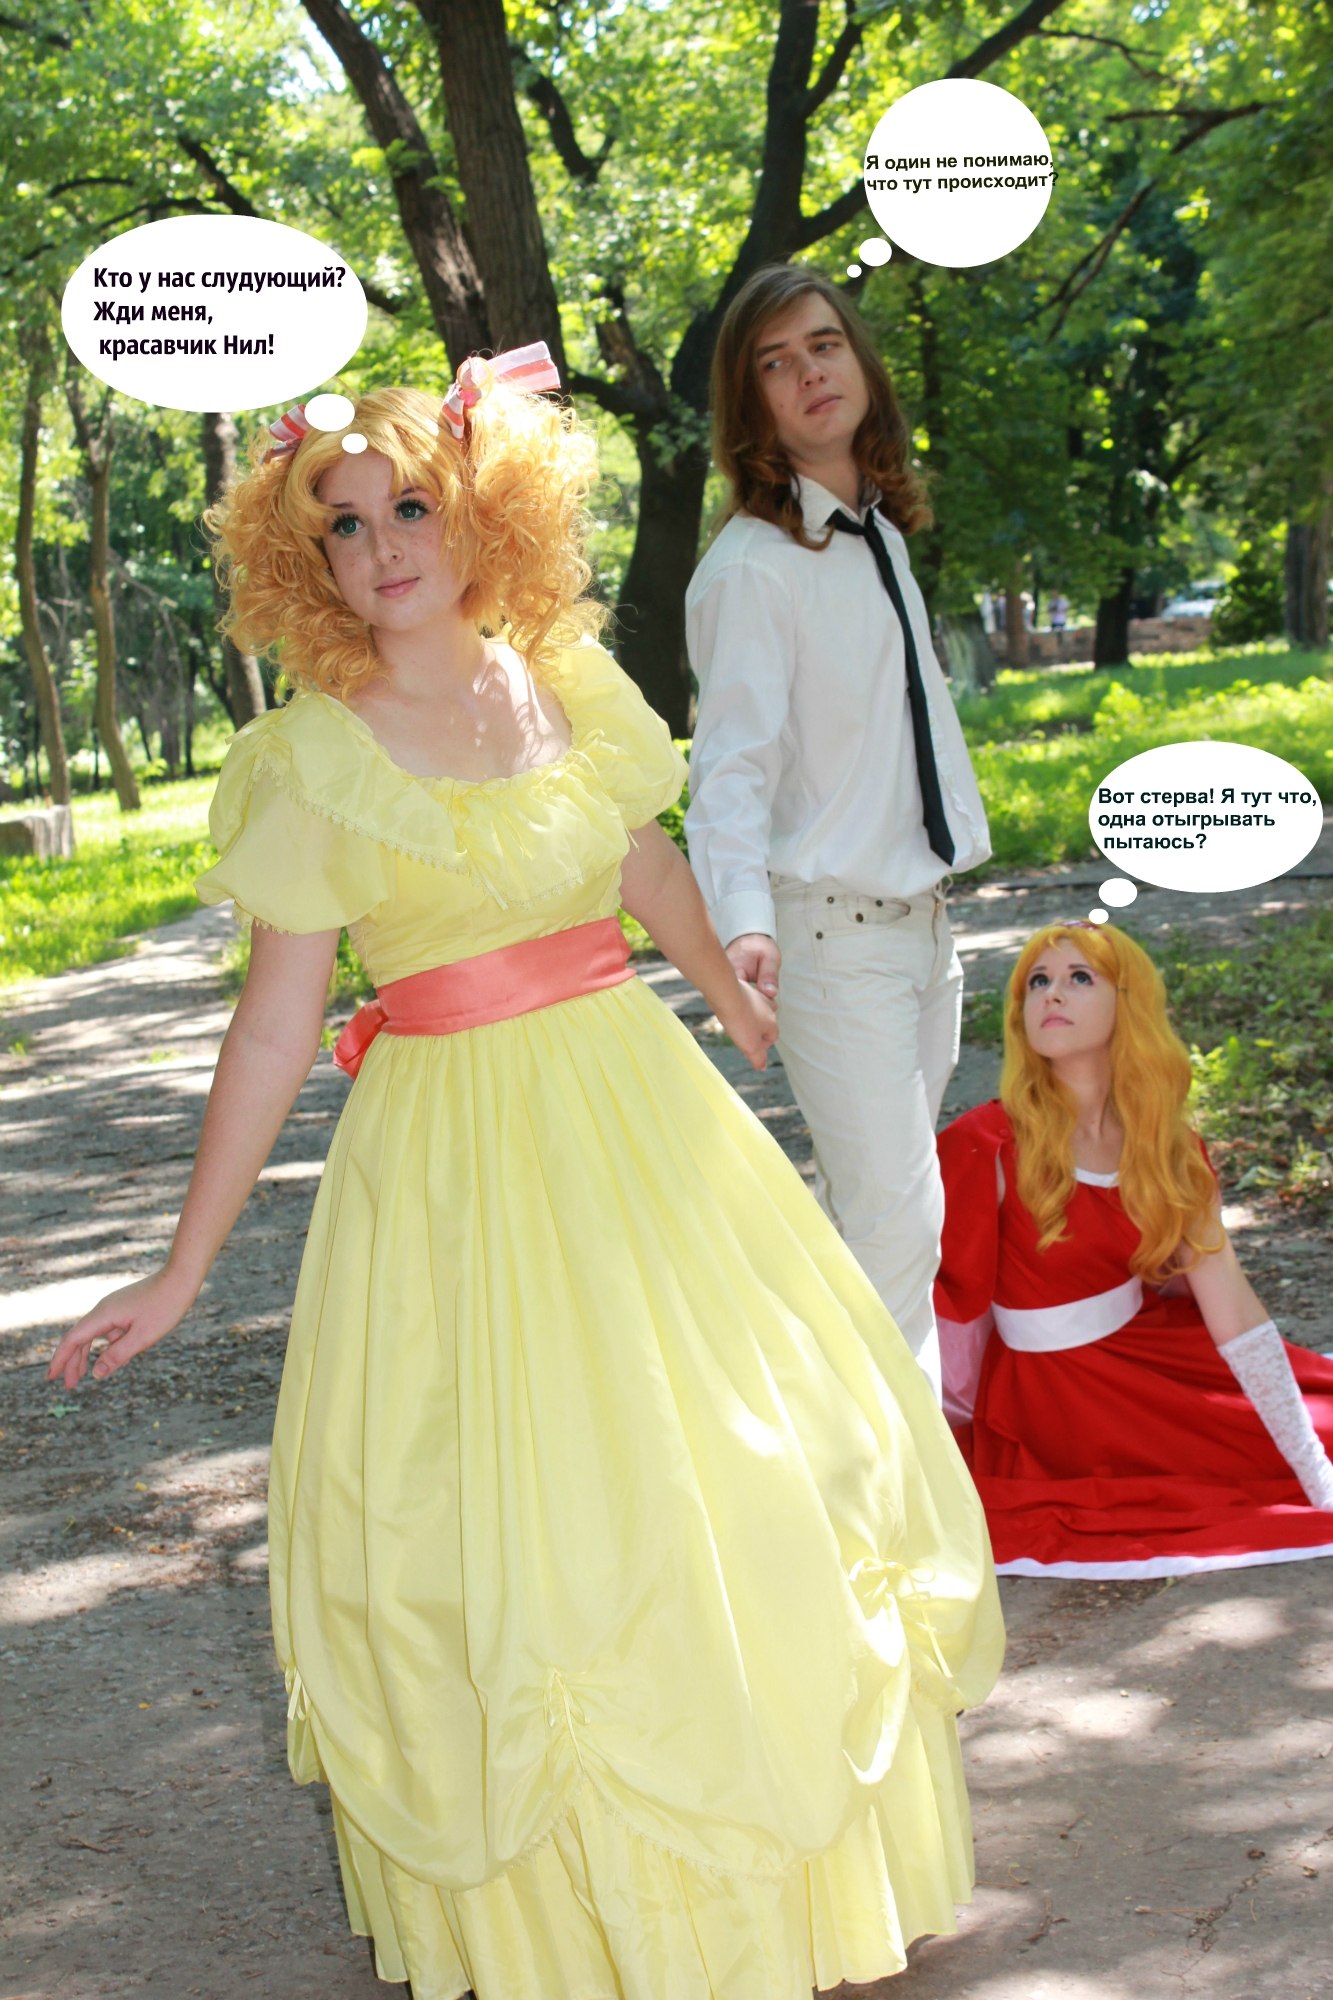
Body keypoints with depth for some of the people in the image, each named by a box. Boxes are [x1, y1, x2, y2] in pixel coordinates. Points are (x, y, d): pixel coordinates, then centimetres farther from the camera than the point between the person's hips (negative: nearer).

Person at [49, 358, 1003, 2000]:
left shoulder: (562, 685, 3)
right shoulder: (318, 758, -9)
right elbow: (274, 1028, -7)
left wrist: (730, 995, 38)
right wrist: (185, 1267, -7)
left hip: (636, 1111, 5)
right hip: (459, 1159, -5)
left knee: (759, 1455, 11)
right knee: (509, 1518, 0)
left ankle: (776, 1857, 35)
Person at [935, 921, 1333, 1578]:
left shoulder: (1170, 1150, -4)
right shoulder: (989, 1147, -20)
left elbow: (1234, 1313, -11)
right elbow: (951, 1301, -15)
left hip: (1147, 1347, 6)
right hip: (1056, 1394, -5)